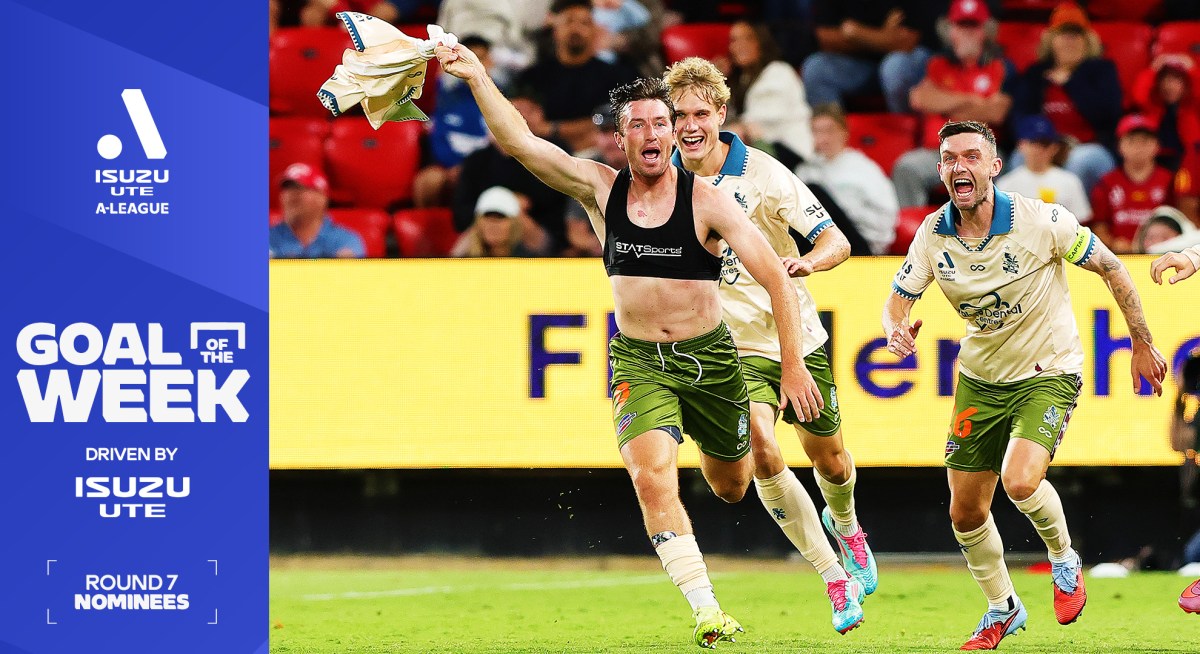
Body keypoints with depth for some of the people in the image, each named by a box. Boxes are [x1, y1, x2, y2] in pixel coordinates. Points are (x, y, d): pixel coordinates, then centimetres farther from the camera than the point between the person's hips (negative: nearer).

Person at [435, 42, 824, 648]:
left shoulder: (706, 201, -11)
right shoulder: (600, 189, -3)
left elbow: (777, 279, -12)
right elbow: (520, 141, -9)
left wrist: (793, 366, -16)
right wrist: (477, 77, -21)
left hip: (709, 356, 0)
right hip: (637, 362, 0)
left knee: (730, 486, 17)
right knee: (651, 476, -23)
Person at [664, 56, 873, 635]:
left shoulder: (763, 173, -15)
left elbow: (836, 242, -16)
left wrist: (808, 262, -37)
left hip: (798, 336, 0)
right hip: (734, 345, 0)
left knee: (828, 459, 15)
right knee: (761, 451, -23)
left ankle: (845, 526, 53)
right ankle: (838, 583, -13)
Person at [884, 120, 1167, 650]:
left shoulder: (1041, 221, -21)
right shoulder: (933, 234, -10)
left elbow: (1110, 267, -9)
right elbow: (899, 298, 0)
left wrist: (1142, 346, -5)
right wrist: (896, 329, -26)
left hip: (1049, 373, -5)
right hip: (980, 380, 5)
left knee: (1020, 481, -28)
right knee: (966, 514, 7)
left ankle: (1063, 558, 4)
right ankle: (1002, 610, 32)